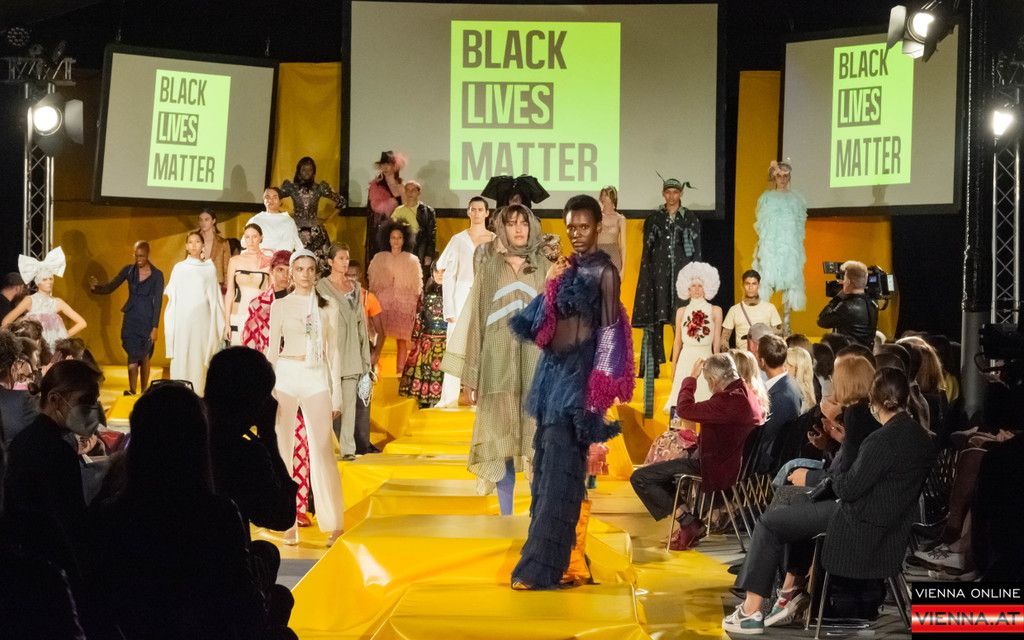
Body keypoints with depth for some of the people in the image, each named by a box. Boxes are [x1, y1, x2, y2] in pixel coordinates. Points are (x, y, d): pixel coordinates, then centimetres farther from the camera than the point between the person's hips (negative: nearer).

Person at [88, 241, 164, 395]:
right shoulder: (129, 270, 2)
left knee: (144, 357, 4)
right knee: (133, 357, -8)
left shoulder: (157, 275, -5)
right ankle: (132, 391, -14)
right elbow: (110, 287, 3)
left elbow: (158, 302, -5)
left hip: (147, 320, -2)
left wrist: (155, 327, -9)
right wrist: (96, 287, -19)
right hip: (130, 320, 2)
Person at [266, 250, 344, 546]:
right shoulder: (280, 305, 6)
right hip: (286, 377, 0)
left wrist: (336, 393, 5)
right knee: (283, 449, 1)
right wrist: (268, 391, 0)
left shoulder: (327, 308, 8)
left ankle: (334, 524, -4)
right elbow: (272, 349, 7)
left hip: (317, 379, 0)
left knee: (323, 450, -6)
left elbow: (333, 352, 10)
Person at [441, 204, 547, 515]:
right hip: (498, 363, 0)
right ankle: (506, 518, 7)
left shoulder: (545, 269, 8)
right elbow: (475, 315, 6)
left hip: (535, 362, 0)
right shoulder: (489, 268, 7)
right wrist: (470, 369, 1)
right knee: (501, 439, 1)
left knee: (537, 439, -3)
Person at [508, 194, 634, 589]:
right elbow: (542, 321, 16)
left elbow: (609, 331, -12)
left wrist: (599, 392, -16)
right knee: (545, 464, 9)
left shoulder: (604, 272, -8)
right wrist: (551, 282, 0)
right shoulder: (567, 267, 14)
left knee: (560, 468, -8)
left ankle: (540, 567, -8)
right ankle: (546, 558, 16)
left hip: (578, 371, -8)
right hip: (552, 367, 8)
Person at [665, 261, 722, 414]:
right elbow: (678, 342, 13)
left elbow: (717, 342, 6)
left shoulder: (715, 311, 5)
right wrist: (673, 368, 10)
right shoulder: (682, 312, 10)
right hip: (686, 361, 2)